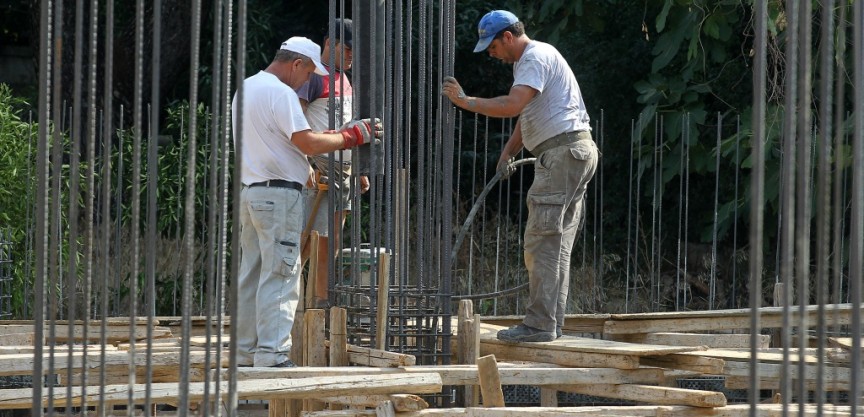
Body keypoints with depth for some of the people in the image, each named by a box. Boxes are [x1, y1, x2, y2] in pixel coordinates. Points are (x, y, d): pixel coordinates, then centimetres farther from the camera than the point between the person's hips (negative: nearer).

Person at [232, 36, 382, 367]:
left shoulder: (246, 88, 18)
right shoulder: (279, 92, -13)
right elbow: (308, 143, -19)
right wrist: (352, 135, -9)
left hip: (250, 190, 10)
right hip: (279, 194, -10)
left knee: (251, 275, 12)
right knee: (280, 277, -9)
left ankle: (245, 352, 14)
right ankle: (271, 355, -12)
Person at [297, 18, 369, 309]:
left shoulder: (344, 79, 20)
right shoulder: (314, 75, -8)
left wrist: (360, 170, 21)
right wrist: (306, 166, -24)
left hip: (343, 169, 9)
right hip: (318, 168, -9)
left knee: (332, 241, 7)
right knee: (307, 238, -12)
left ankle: (322, 301, 10)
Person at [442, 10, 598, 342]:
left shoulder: (537, 58, -12)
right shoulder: (525, 61, 22)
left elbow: (512, 106, -26)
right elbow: (526, 115, 28)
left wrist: (465, 101, -18)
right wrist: (508, 153, 16)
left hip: (563, 152, -11)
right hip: (572, 153, 11)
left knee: (542, 242, -11)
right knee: (557, 244, 11)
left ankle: (539, 324, -12)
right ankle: (552, 323, 13)